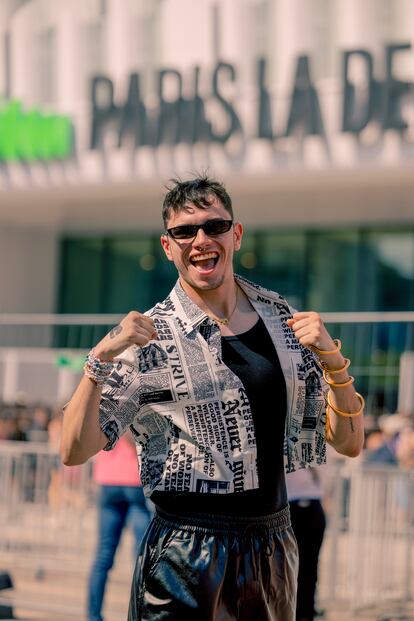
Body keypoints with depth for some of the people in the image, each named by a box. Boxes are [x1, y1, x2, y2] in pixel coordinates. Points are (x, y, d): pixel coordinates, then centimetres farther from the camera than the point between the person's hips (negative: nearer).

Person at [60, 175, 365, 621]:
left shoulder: (281, 318, 4)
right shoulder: (147, 338, -7)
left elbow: (348, 442, 3)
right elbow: (74, 451, -11)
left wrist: (331, 357, -13)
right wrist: (100, 358, -22)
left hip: (273, 547, 4)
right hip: (185, 555, -4)